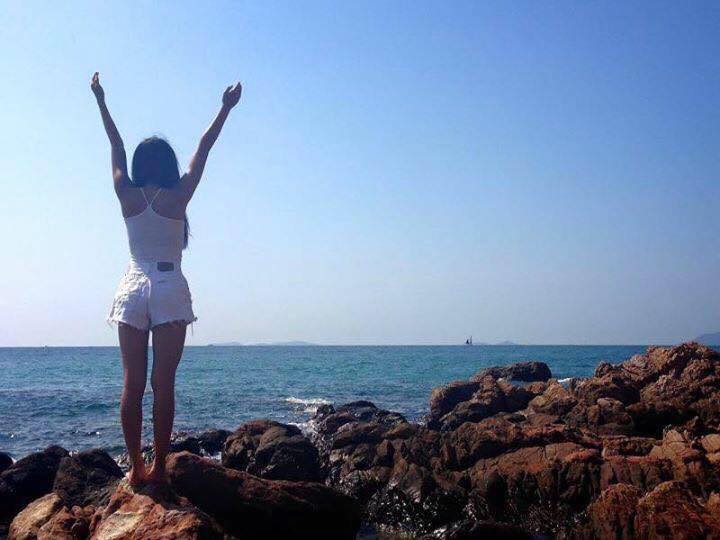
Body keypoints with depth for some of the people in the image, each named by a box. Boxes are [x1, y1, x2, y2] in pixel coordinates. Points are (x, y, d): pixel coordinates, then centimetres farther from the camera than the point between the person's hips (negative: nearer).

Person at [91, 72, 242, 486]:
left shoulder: (128, 196, 4)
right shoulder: (178, 197, -2)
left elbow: (117, 147, 16)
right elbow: (204, 149, 6)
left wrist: (102, 103, 31)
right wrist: (227, 108, 15)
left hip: (133, 289, 2)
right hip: (170, 289, -2)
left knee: (133, 384, 4)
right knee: (163, 384, -1)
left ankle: (136, 468, 7)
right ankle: (159, 467, 2)